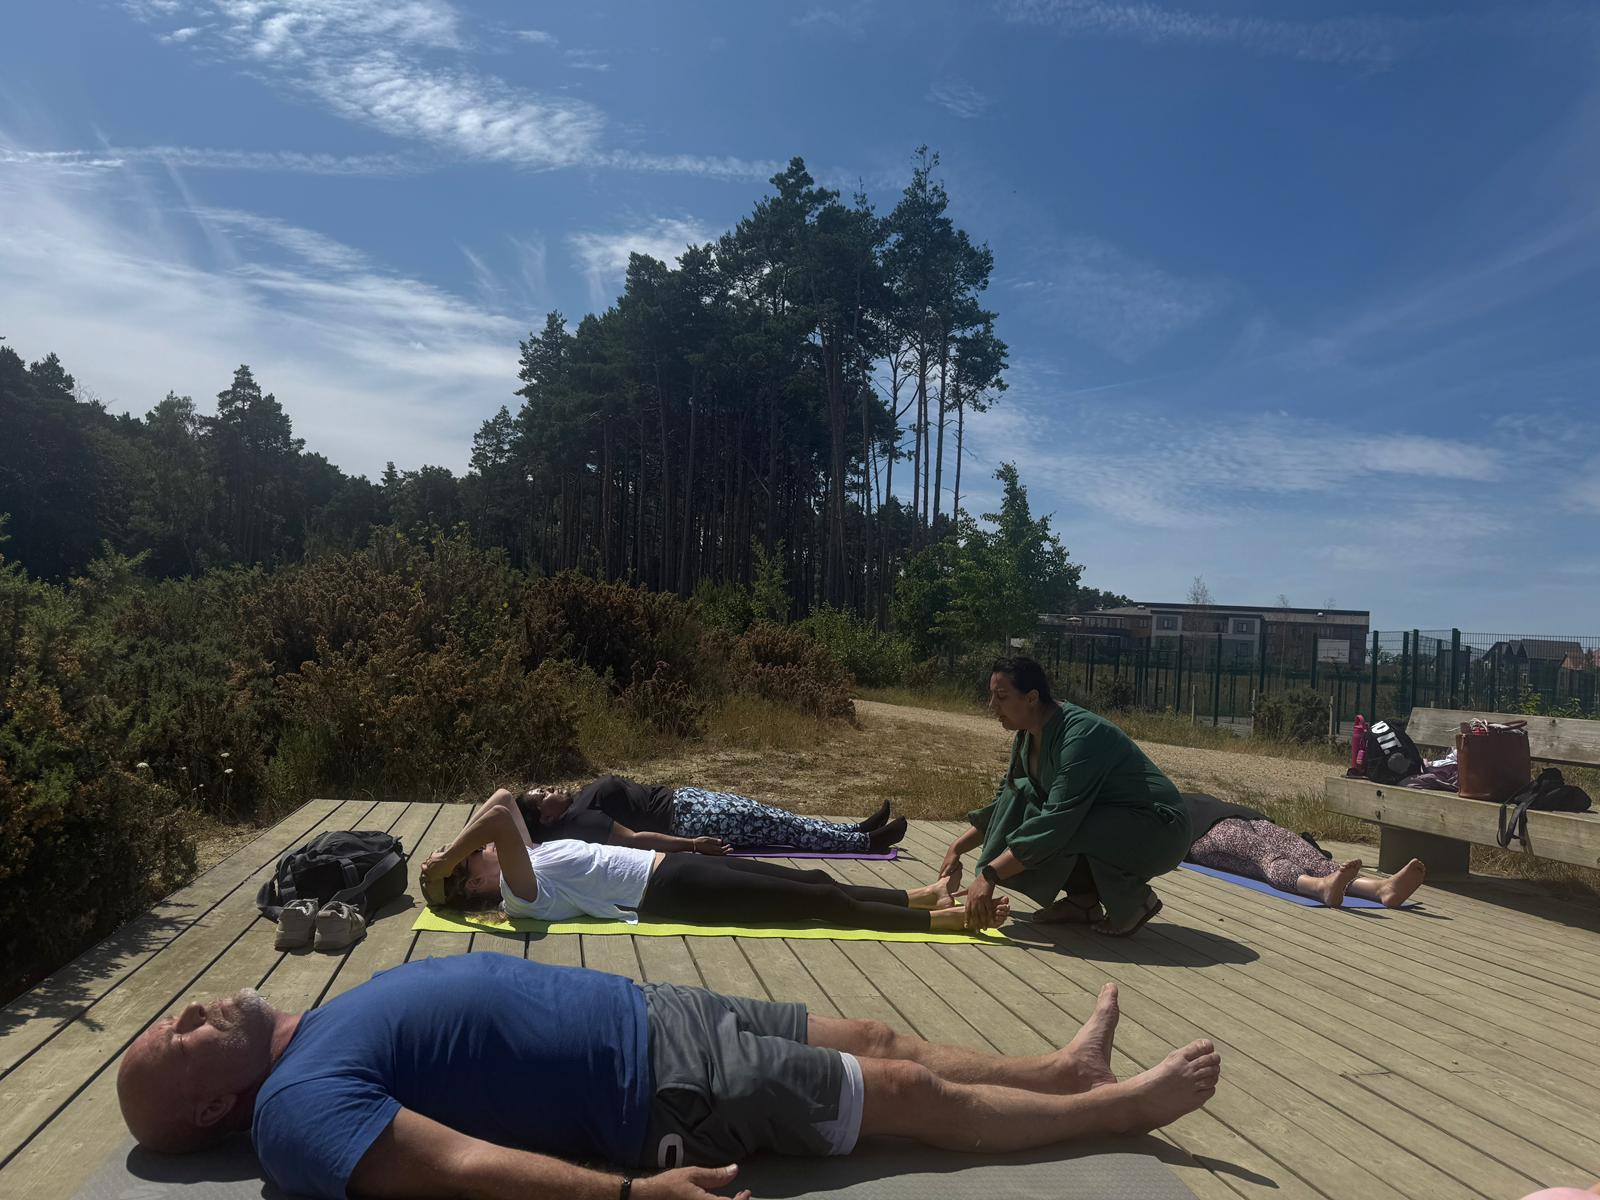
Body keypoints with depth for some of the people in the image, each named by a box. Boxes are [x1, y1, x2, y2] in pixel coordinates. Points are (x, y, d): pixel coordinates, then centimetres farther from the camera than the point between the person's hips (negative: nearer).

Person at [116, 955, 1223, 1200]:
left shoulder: (318, 1028, 11)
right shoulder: (301, 1107, -17)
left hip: (646, 1013, 8)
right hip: (661, 1088, -8)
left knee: (876, 1040, 14)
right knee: (910, 1094, 1)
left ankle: (1068, 1071, 32)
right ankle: (1119, 1106, 21)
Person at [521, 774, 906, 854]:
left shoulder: (579, 799, 11)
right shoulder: (577, 820, -18)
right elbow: (634, 838, -25)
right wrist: (692, 844, -29)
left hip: (679, 799, 10)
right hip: (684, 821, -10)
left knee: (768, 814, 3)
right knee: (772, 824, -12)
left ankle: (856, 831, 8)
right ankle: (864, 842, -7)